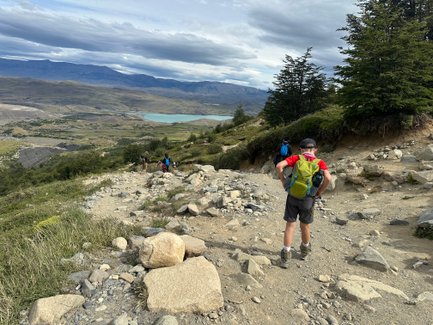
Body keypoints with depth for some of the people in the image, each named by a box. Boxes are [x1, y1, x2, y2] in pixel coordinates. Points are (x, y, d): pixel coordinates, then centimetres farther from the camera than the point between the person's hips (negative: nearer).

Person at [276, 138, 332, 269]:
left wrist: (284, 182, -5)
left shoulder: (296, 158, -1)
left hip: (292, 197, 0)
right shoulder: (320, 163, -2)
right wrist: (319, 193, -5)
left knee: (290, 225, 7)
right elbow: (328, 178, -18)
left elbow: (279, 166, -15)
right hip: (308, 199, 1)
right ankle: (304, 250, 41)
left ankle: (285, 256, 5)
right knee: (305, 226, 20)